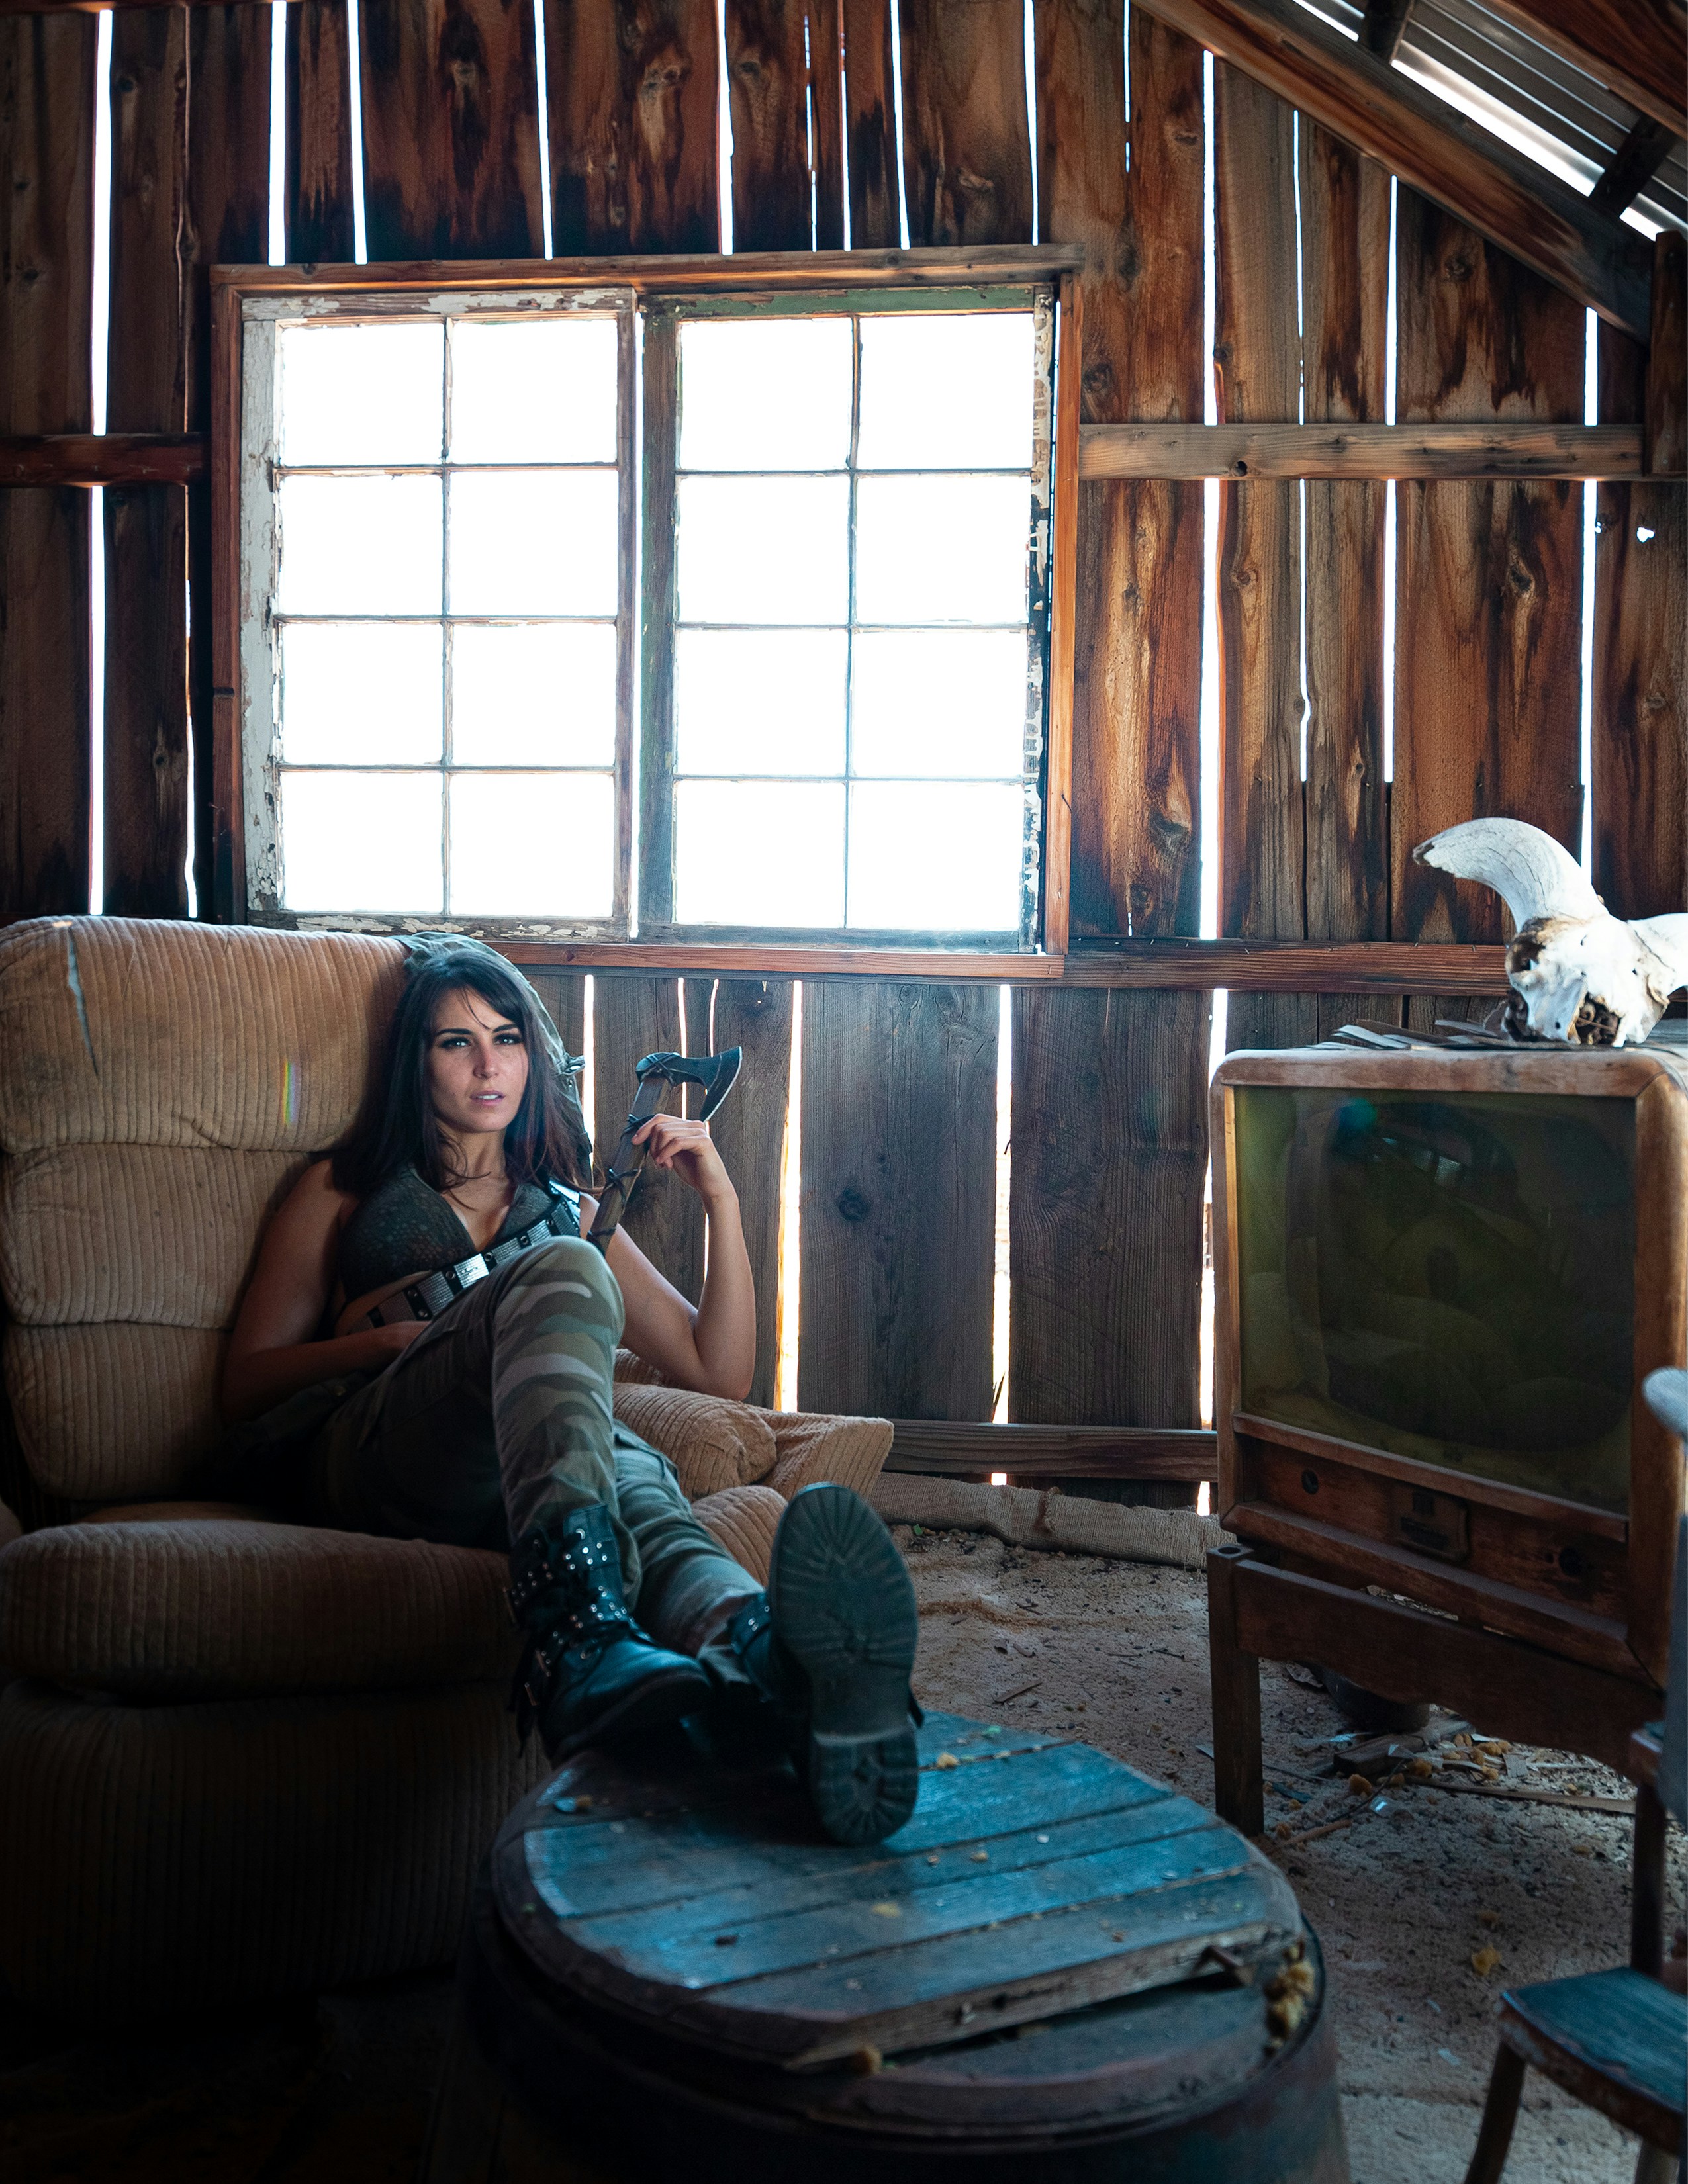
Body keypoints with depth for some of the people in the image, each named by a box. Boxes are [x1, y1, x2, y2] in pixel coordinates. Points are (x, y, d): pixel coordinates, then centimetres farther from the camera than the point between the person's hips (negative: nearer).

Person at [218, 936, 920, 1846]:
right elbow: (243, 1383, 16)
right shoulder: (343, 1191, 25)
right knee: (562, 1272, -33)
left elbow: (718, 1371, 25)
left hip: (513, 1477, 3)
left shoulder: (571, 1211, 32)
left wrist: (721, 1201, 15)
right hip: (362, 1451, -2)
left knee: (635, 1480, -37)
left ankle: (763, 1655, -74)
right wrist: (391, 1339, -2)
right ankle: (584, 1634, -62)